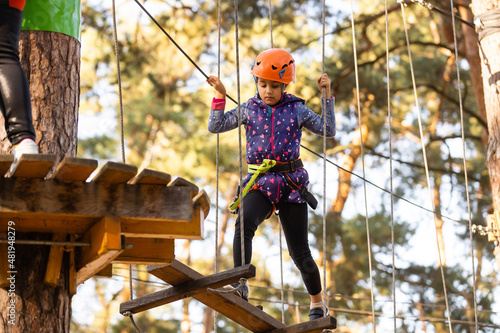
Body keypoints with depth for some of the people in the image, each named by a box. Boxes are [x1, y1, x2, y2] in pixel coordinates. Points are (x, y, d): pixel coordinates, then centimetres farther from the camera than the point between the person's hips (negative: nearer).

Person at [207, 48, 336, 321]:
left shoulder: (296, 109, 4)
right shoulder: (249, 109, 6)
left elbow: (328, 130, 6)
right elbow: (215, 127, 6)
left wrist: (327, 96, 0)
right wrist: (220, 96, -4)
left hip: (292, 183, 0)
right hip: (260, 183, 0)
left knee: (300, 253, 5)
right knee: (244, 223, -34)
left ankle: (318, 303, 26)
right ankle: (240, 285, -37)